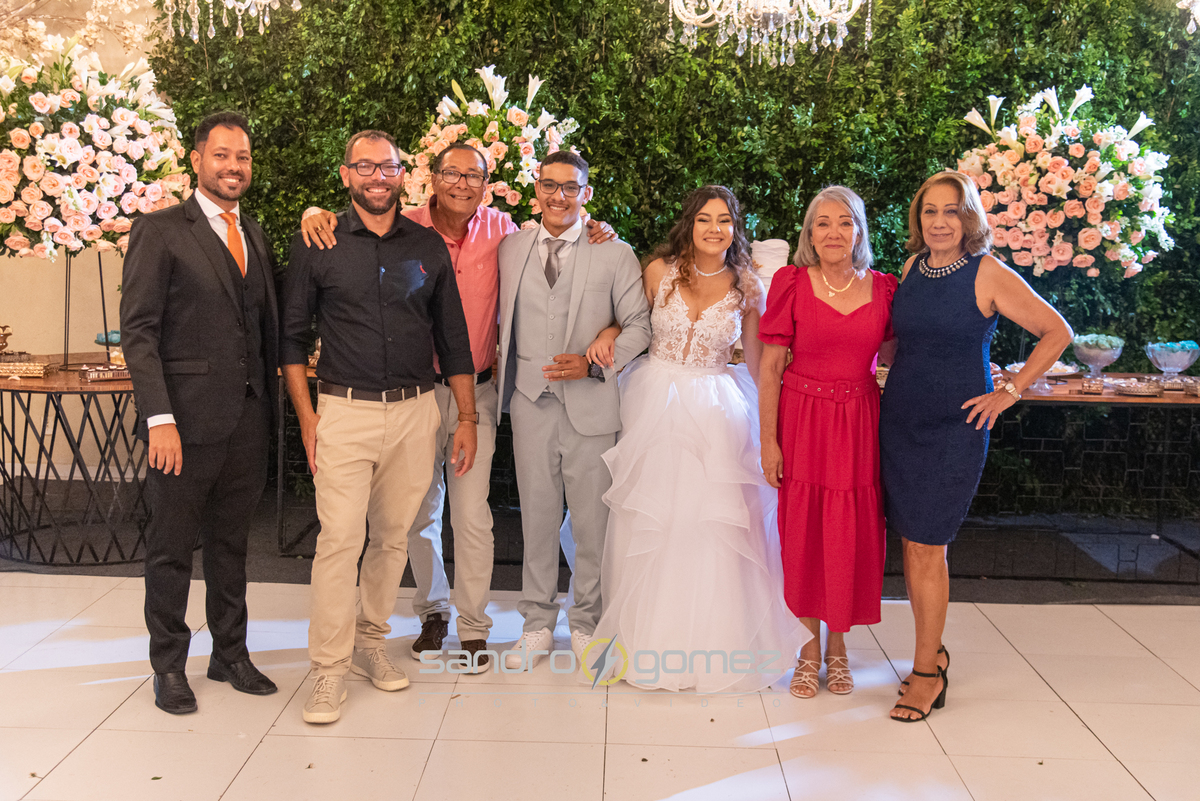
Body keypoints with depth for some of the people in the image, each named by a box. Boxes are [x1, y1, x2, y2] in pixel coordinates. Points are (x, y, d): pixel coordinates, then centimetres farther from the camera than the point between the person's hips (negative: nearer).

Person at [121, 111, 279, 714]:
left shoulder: (254, 235, 14)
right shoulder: (159, 232, -4)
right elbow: (139, 331, -10)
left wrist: (269, 404, 8)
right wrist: (159, 418, -18)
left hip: (248, 421, 5)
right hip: (186, 420, -5)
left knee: (231, 544, 16)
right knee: (171, 548, 7)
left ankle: (230, 654, 30)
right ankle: (168, 667, 23)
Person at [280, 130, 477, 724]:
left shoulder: (428, 247, 8)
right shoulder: (316, 245, 2)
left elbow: (452, 337, 12)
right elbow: (292, 335, 4)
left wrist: (467, 417, 8)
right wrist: (307, 417, -3)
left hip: (415, 412, 3)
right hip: (344, 410, -2)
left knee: (394, 536, 10)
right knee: (339, 539, -7)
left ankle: (370, 640, 28)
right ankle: (330, 670, 3)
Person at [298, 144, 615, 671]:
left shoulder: (499, 230, -2)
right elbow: (351, 226, 0)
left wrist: (593, 236, -5)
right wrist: (316, 213, -23)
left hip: (476, 391, 0)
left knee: (472, 515, -2)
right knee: (420, 513, 13)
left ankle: (473, 628, 14)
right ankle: (433, 610, 34)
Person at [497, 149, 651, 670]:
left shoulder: (615, 253, -1)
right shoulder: (511, 248, 8)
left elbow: (640, 324, -2)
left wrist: (595, 362, -14)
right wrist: (503, 366, 7)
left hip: (591, 405, -2)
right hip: (531, 402, 2)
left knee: (592, 520, 7)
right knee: (537, 516, 11)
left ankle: (586, 623, 25)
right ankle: (538, 624, 25)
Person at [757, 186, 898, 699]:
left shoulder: (882, 288, 3)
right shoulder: (791, 284, -4)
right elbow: (770, 368, -4)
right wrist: (768, 440, -8)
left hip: (859, 423, 2)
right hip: (803, 420, -2)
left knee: (852, 535, 6)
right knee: (803, 532, 5)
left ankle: (838, 645, 25)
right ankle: (810, 648, 22)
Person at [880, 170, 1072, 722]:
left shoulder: (988, 274, -9)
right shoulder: (912, 267, 7)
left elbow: (1057, 332, -5)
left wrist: (1009, 394, -7)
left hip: (954, 428, -5)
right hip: (899, 421, 5)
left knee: (927, 548, -4)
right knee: (912, 545, 10)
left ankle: (927, 673, 9)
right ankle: (932, 651, 26)